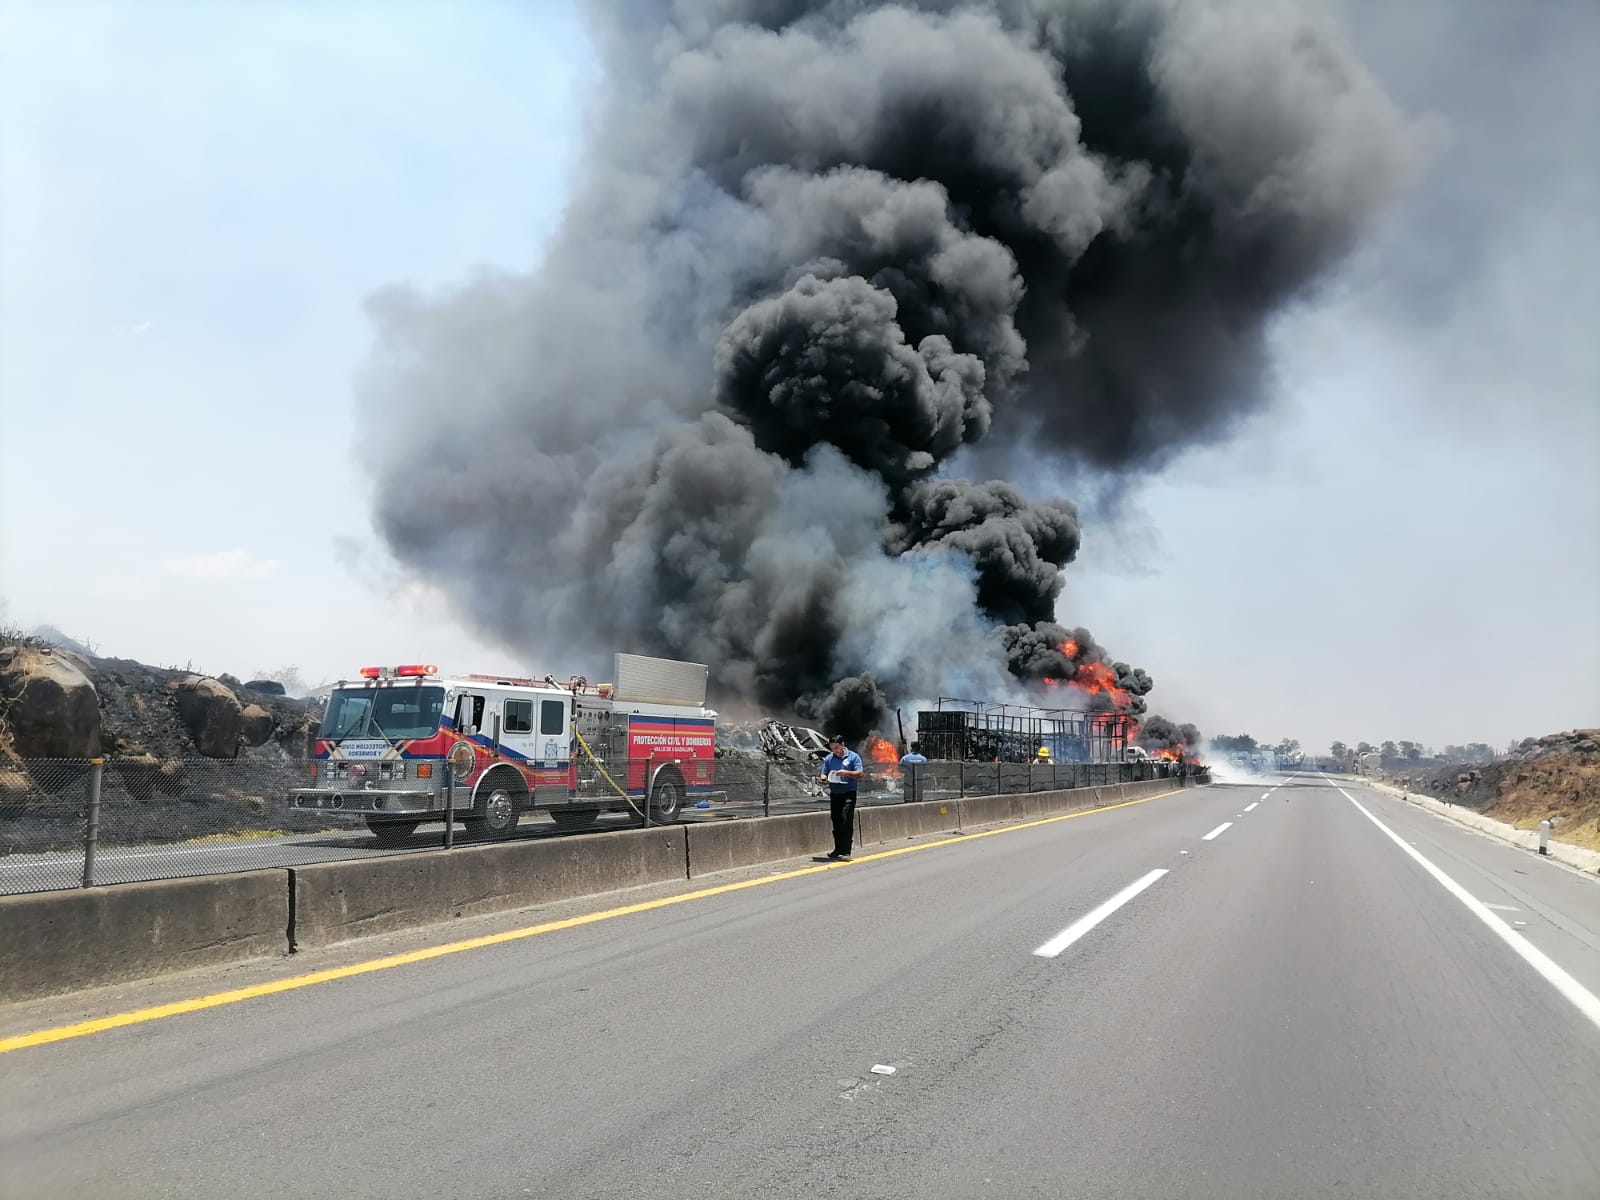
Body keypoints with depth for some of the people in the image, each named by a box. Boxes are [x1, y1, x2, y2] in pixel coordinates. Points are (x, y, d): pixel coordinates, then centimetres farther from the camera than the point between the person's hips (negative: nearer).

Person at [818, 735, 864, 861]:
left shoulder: (853, 757, 0)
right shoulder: (829, 758, 13)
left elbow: (859, 774, -6)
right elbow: (823, 774, 14)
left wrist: (846, 773, -22)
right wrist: (825, 779, -10)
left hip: (848, 793, -5)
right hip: (834, 794, 5)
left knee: (846, 821, -14)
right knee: (836, 823, 10)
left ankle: (846, 852, -16)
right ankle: (838, 850, 21)